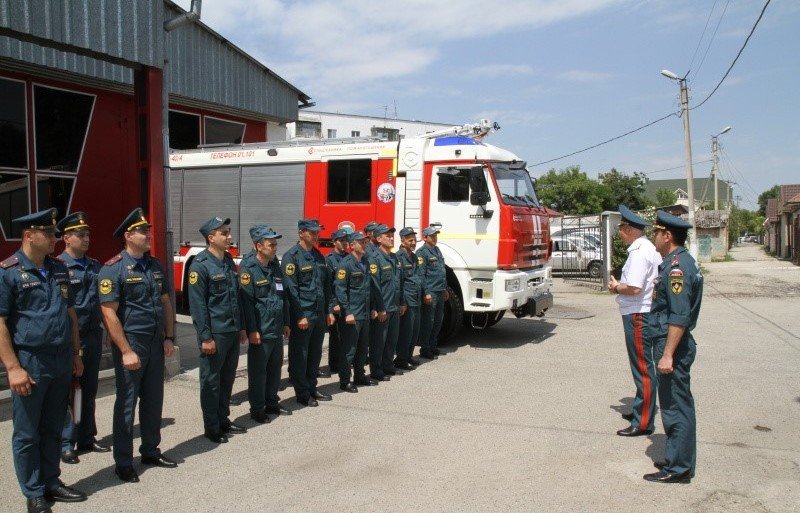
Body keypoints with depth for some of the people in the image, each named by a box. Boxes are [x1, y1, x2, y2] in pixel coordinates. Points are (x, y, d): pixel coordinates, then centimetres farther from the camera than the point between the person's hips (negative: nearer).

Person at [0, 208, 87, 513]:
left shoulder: (59, 269, 9)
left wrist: (75, 355, 14)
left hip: (61, 362, 6)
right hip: (29, 363, -6)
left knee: (53, 429, 16)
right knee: (27, 434, 7)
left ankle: (51, 482, 29)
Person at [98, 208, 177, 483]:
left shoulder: (155, 265, 9)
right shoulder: (113, 269, -12)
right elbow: (109, 313, -15)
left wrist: (169, 338, 6)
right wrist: (126, 351, -18)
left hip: (156, 344, 6)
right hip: (130, 344, -6)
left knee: (153, 400, 15)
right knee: (126, 404, 4)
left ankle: (151, 451, 29)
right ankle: (123, 462, 16)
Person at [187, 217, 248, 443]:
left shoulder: (229, 261, 10)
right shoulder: (200, 265, -13)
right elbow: (197, 305, -15)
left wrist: (241, 327, 16)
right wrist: (205, 337, -17)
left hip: (232, 332, 8)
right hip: (214, 335, -8)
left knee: (228, 378, 16)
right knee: (211, 381, 5)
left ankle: (223, 420, 30)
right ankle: (211, 428, 16)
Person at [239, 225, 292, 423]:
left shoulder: (275, 266, 10)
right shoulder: (248, 269, -13)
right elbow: (246, 301, -16)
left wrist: (286, 323, 17)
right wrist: (252, 330, -18)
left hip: (277, 329, 7)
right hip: (261, 331, -7)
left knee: (275, 366, 15)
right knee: (258, 370, 3)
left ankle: (272, 403, 29)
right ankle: (257, 409, 15)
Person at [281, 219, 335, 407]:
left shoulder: (318, 256, 13)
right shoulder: (292, 256, -10)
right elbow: (290, 289, -16)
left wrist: (328, 311, 14)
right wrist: (300, 316, -18)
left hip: (319, 314, 7)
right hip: (302, 316, -7)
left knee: (315, 354, 15)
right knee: (299, 355, 3)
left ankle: (312, 388, 27)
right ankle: (302, 393, 13)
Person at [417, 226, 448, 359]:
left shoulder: (437, 250, 17)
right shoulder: (422, 252, -10)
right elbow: (421, 274, -16)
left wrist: (445, 289, 22)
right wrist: (426, 293, -20)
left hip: (440, 292, 9)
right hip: (430, 292, -9)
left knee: (438, 320, 14)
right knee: (427, 321, -3)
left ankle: (432, 346, 26)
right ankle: (424, 349, 6)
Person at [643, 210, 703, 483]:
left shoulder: (676, 267, -20)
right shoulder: (684, 262, 14)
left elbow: (679, 317, -25)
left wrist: (667, 355, -25)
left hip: (673, 346, -11)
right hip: (674, 345, 11)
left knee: (676, 406, -2)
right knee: (677, 405, 17)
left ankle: (678, 469, 6)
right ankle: (678, 460, 28)